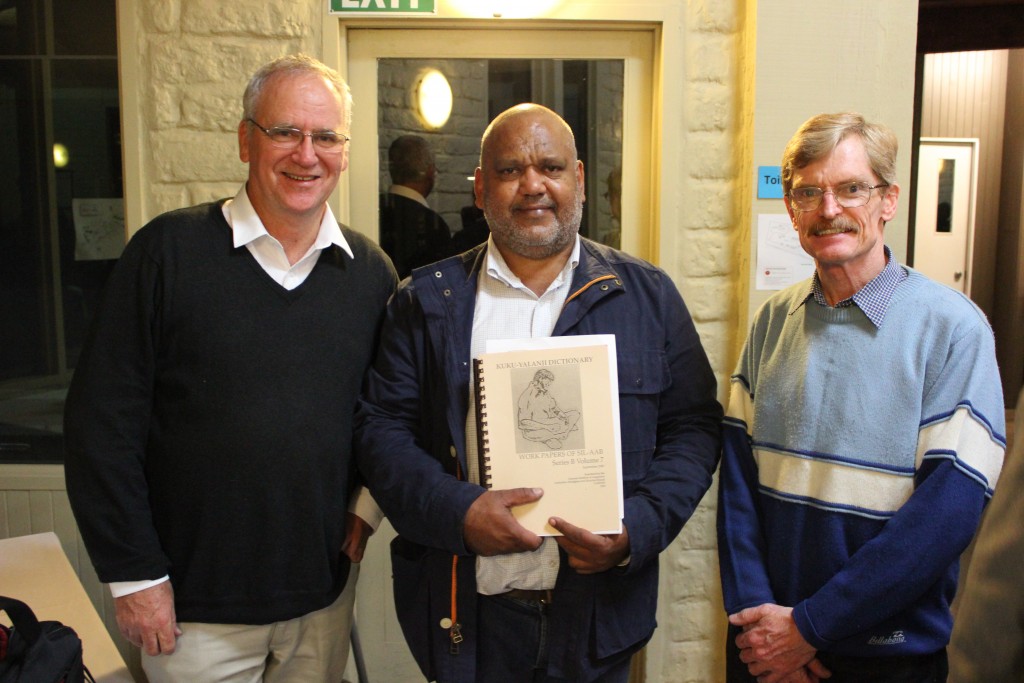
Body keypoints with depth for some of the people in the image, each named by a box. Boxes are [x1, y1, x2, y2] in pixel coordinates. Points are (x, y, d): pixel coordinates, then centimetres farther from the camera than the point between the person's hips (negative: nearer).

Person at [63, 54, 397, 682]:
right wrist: (133, 572, -9)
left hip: (325, 591, 3)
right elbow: (102, 422, -9)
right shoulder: (168, 251, -10)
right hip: (195, 601, -3)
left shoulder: (371, 272, 0)